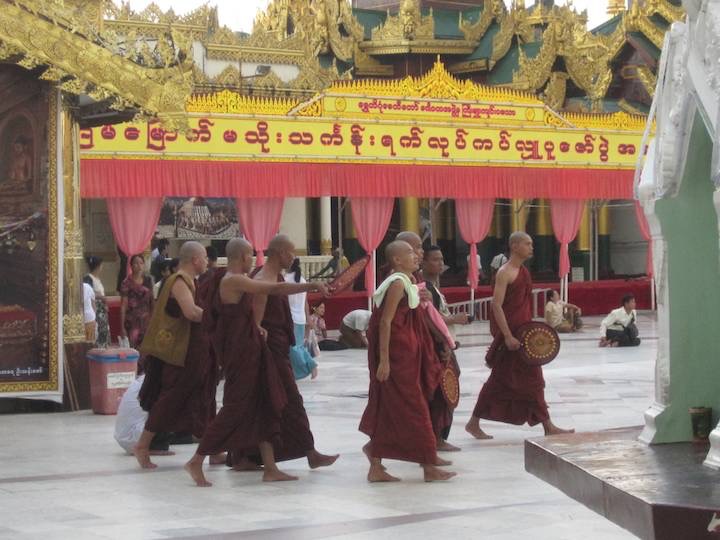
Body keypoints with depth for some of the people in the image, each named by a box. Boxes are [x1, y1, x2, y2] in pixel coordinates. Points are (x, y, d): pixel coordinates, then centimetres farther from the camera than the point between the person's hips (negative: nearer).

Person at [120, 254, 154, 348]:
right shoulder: (127, 283, -6)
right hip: (132, 322, -5)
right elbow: (123, 305, -6)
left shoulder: (148, 281, 8)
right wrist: (122, 327, -8)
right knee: (132, 349, -11)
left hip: (146, 321, 5)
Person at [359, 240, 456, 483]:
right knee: (413, 409, -3)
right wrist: (384, 360, -23)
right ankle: (429, 467, 3)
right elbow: (385, 322, -20)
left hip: (404, 355, 10)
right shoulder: (398, 283, -14)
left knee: (388, 408, 11)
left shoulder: (404, 282, 15)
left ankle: (376, 468, 16)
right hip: (397, 356, -10)